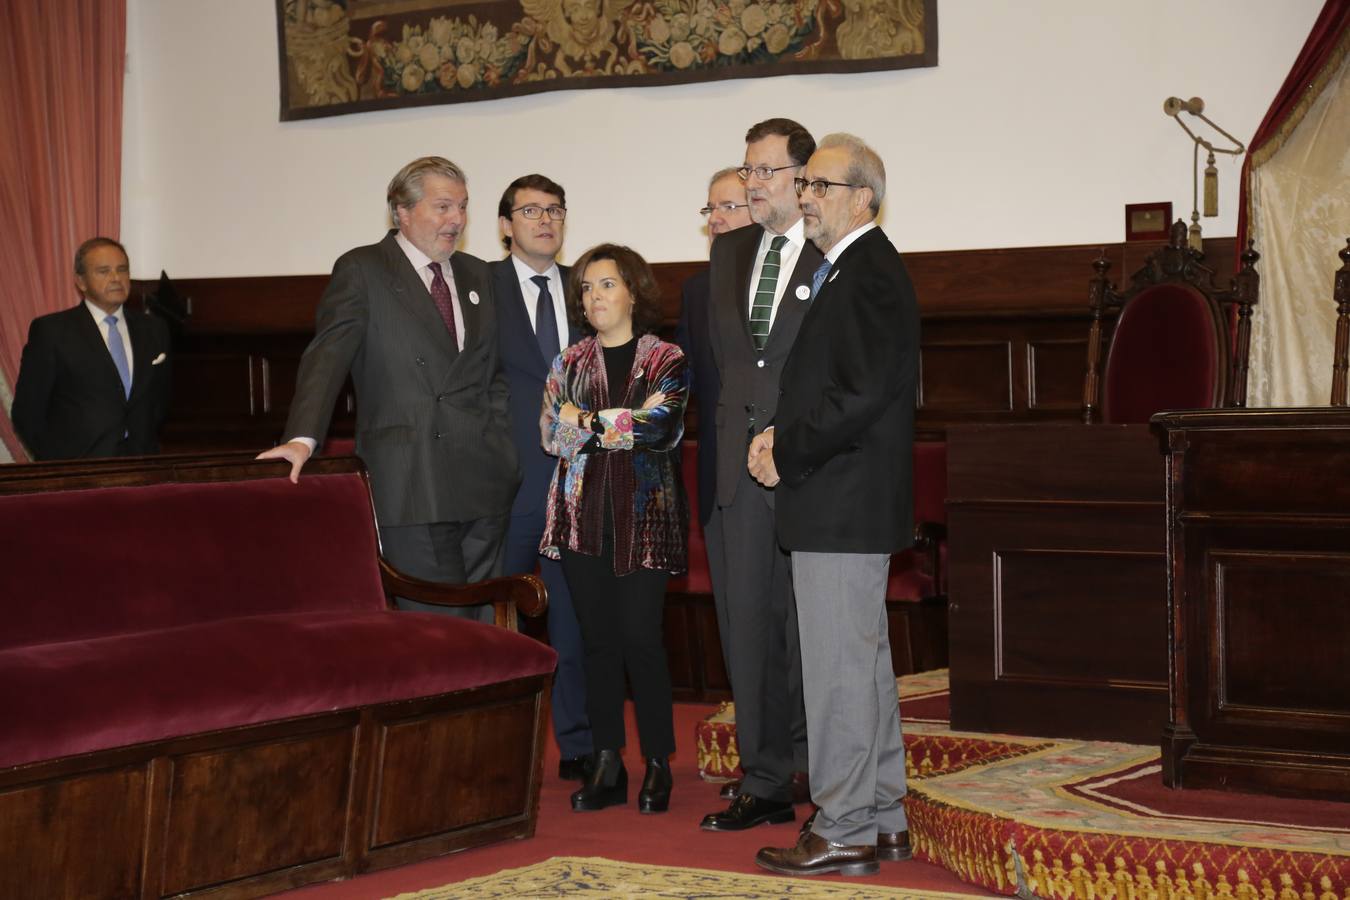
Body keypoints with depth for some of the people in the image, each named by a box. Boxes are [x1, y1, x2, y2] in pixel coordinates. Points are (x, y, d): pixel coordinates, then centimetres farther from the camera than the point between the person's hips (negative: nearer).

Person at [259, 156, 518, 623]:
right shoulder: (362, 271, -1)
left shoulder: (476, 275, 18)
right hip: (411, 487, -6)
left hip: (483, 481, 6)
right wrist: (303, 437, -26)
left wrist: (502, 452, 11)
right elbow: (327, 357, -11)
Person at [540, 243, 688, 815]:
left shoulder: (668, 361, 3)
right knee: (598, 639, 5)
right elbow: (553, 435, 0)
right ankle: (607, 767, 11)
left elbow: (663, 427, -13)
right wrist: (625, 423, -9)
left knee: (640, 637, -7)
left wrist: (589, 420, -7)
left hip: (644, 515, -3)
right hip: (582, 515, 3)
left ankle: (658, 766, 4)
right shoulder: (569, 363, 13)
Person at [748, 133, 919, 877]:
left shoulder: (868, 275, -15)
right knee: (865, 665, 15)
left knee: (838, 669, -5)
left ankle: (843, 831, 2)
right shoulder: (851, 270, 17)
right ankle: (883, 821, 23)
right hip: (849, 507, 11)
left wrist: (786, 454, -13)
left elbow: (860, 395, -22)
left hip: (843, 507, -11)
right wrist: (782, 436, 5)